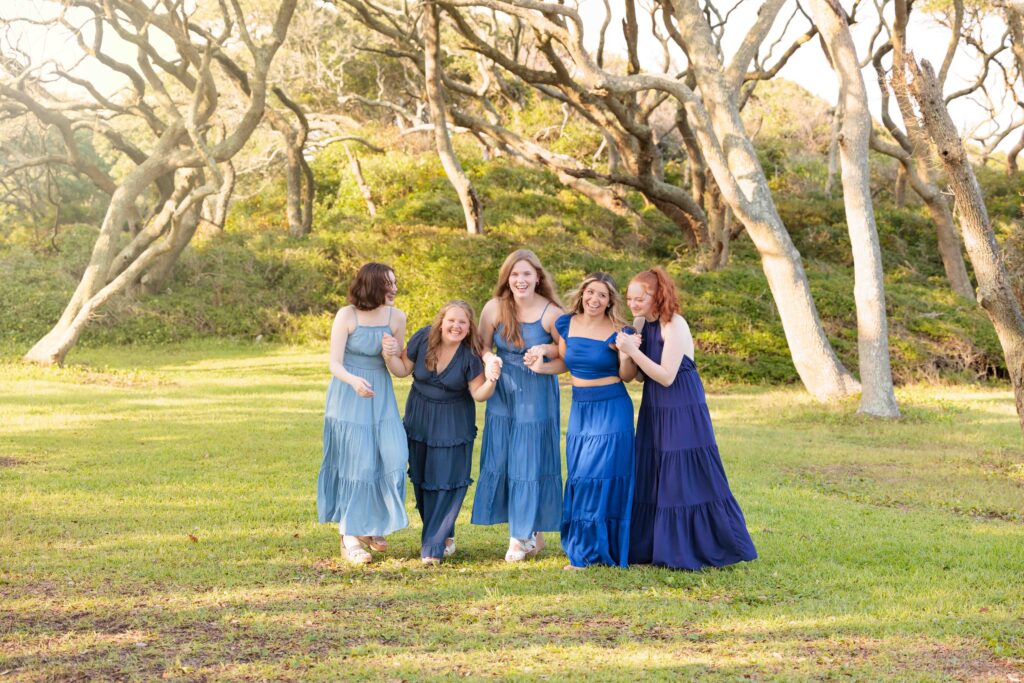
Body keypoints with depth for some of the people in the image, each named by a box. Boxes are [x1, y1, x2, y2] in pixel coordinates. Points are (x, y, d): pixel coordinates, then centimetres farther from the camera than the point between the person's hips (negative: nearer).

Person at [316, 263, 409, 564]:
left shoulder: (396, 318, -1)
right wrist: (353, 381, -35)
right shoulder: (346, 316, -12)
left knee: (393, 457, -6)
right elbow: (334, 363, -15)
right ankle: (350, 538, 7)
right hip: (348, 395, -4)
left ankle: (373, 525, 16)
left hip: (380, 396, 4)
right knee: (356, 464, -4)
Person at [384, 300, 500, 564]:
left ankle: (435, 544, 2)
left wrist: (491, 381, -32)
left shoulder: (470, 354, -18)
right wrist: (391, 356, -21)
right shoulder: (423, 338, -14)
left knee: (447, 479, -7)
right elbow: (403, 370, -1)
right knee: (422, 479, 9)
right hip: (420, 416, 3)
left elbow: (478, 394, -12)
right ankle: (439, 534, 28)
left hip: (453, 421, -3)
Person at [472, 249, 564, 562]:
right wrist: (489, 358, -18)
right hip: (503, 393, 3)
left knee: (530, 461, 1)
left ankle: (524, 534, 14)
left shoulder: (551, 313, -12)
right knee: (500, 459, 5)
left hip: (537, 395, -3)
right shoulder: (495, 308, -6)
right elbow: (481, 346, 4)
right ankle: (528, 534, 18)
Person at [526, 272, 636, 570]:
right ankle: (582, 549, 15)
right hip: (580, 409, 4)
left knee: (602, 477, -6)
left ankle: (592, 552, 4)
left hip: (611, 410, -4)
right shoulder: (566, 324, 2)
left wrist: (626, 356, -21)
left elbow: (627, 376, -2)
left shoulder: (618, 332, -8)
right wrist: (541, 366, -2)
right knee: (579, 478, 6)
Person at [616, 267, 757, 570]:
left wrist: (633, 351, -23)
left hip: (682, 414, -8)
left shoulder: (674, 326, -17)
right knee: (653, 480, 12)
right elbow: (639, 375, 9)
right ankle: (654, 546, 21)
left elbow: (666, 377, -21)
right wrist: (629, 349, -10)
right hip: (655, 413, 8)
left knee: (689, 480, -3)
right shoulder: (642, 325, 7)